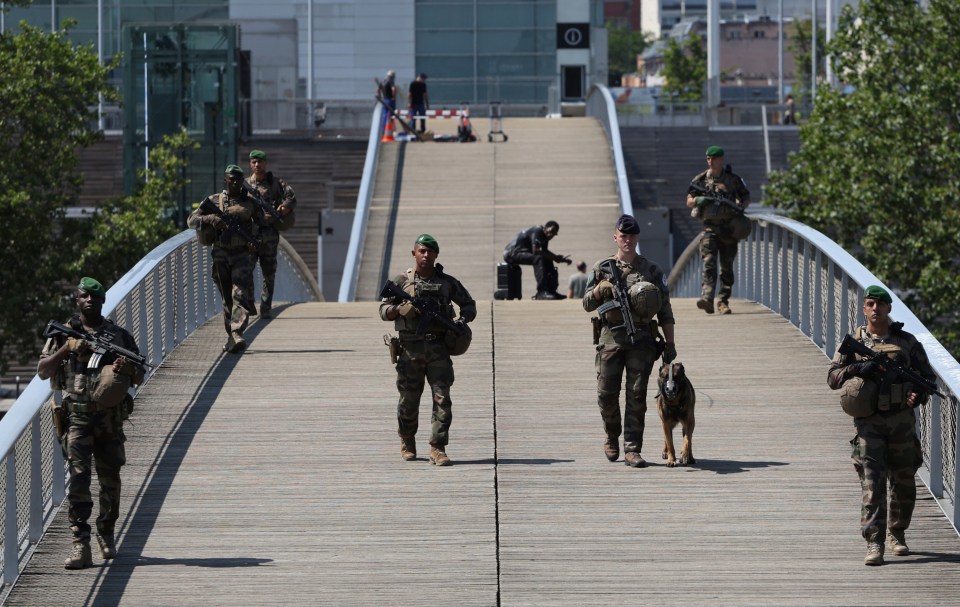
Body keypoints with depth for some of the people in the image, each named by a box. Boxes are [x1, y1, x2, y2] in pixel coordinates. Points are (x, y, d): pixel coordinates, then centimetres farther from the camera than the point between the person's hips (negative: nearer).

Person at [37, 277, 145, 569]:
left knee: (110, 479, 9)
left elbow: (139, 376, 14)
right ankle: (81, 545, -15)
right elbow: (42, 371, 3)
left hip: (110, 417, 2)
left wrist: (127, 369, -10)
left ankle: (106, 534, 28)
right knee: (78, 478, -11)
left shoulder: (119, 335, 10)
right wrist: (65, 350, -11)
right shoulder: (64, 334, 7)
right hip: (77, 417, -2)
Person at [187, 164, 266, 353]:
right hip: (221, 254, 2)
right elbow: (191, 220, 5)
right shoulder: (213, 201, 8)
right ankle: (231, 336, 16)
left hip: (243, 254, -2)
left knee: (240, 294, -16)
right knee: (227, 298, 6)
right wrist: (211, 219, -14)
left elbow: (263, 227, 15)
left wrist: (256, 240, -5)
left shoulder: (250, 203, 8)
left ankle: (237, 335, -26)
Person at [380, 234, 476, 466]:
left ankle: (437, 448, -8)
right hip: (410, 349, 0)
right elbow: (383, 311, 6)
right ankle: (407, 443, 28)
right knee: (409, 399, 6)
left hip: (438, 348, 1)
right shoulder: (401, 281, 6)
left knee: (442, 399, -10)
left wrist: (463, 321, 0)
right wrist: (400, 310, -15)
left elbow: (469, 304, 20)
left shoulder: (447, 282, 9)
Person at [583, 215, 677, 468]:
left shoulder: (651, 270, 9)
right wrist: (600, 289, -11)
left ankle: (632, 449, -3)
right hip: (611, 339, 1)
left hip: (641, 340, -1)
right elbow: (588, 304, 10)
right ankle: (612, 438, 26)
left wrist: (670, 343, 3)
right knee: (606, 393, 1)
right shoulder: (602, 268, 10)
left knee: (636, 396, -5)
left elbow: (665, 310, 9)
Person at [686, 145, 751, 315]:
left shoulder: (733, 179, 5)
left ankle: (723, 302, 13)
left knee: (727, 268, 5)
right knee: (709, 263, -16)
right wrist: (698, 200, -14)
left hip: (729, 229, 1)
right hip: (709, 228, -1)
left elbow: (746, 197, 14)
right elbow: (689, 202, 9)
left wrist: (741, 206, -9)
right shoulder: (700, 180, 6)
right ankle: (707, 299, -28)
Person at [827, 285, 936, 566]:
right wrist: (857, 369, -16)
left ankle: (896, 533, 32)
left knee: (904, 482, 10)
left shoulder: (906, 342, 7)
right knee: (872, 483, -11)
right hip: (869, 423, -2)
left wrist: (919, 394, -11)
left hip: (902, 420, 2)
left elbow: (927, 376, 10)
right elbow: (833, 377, 2)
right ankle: (874, 544, -14)